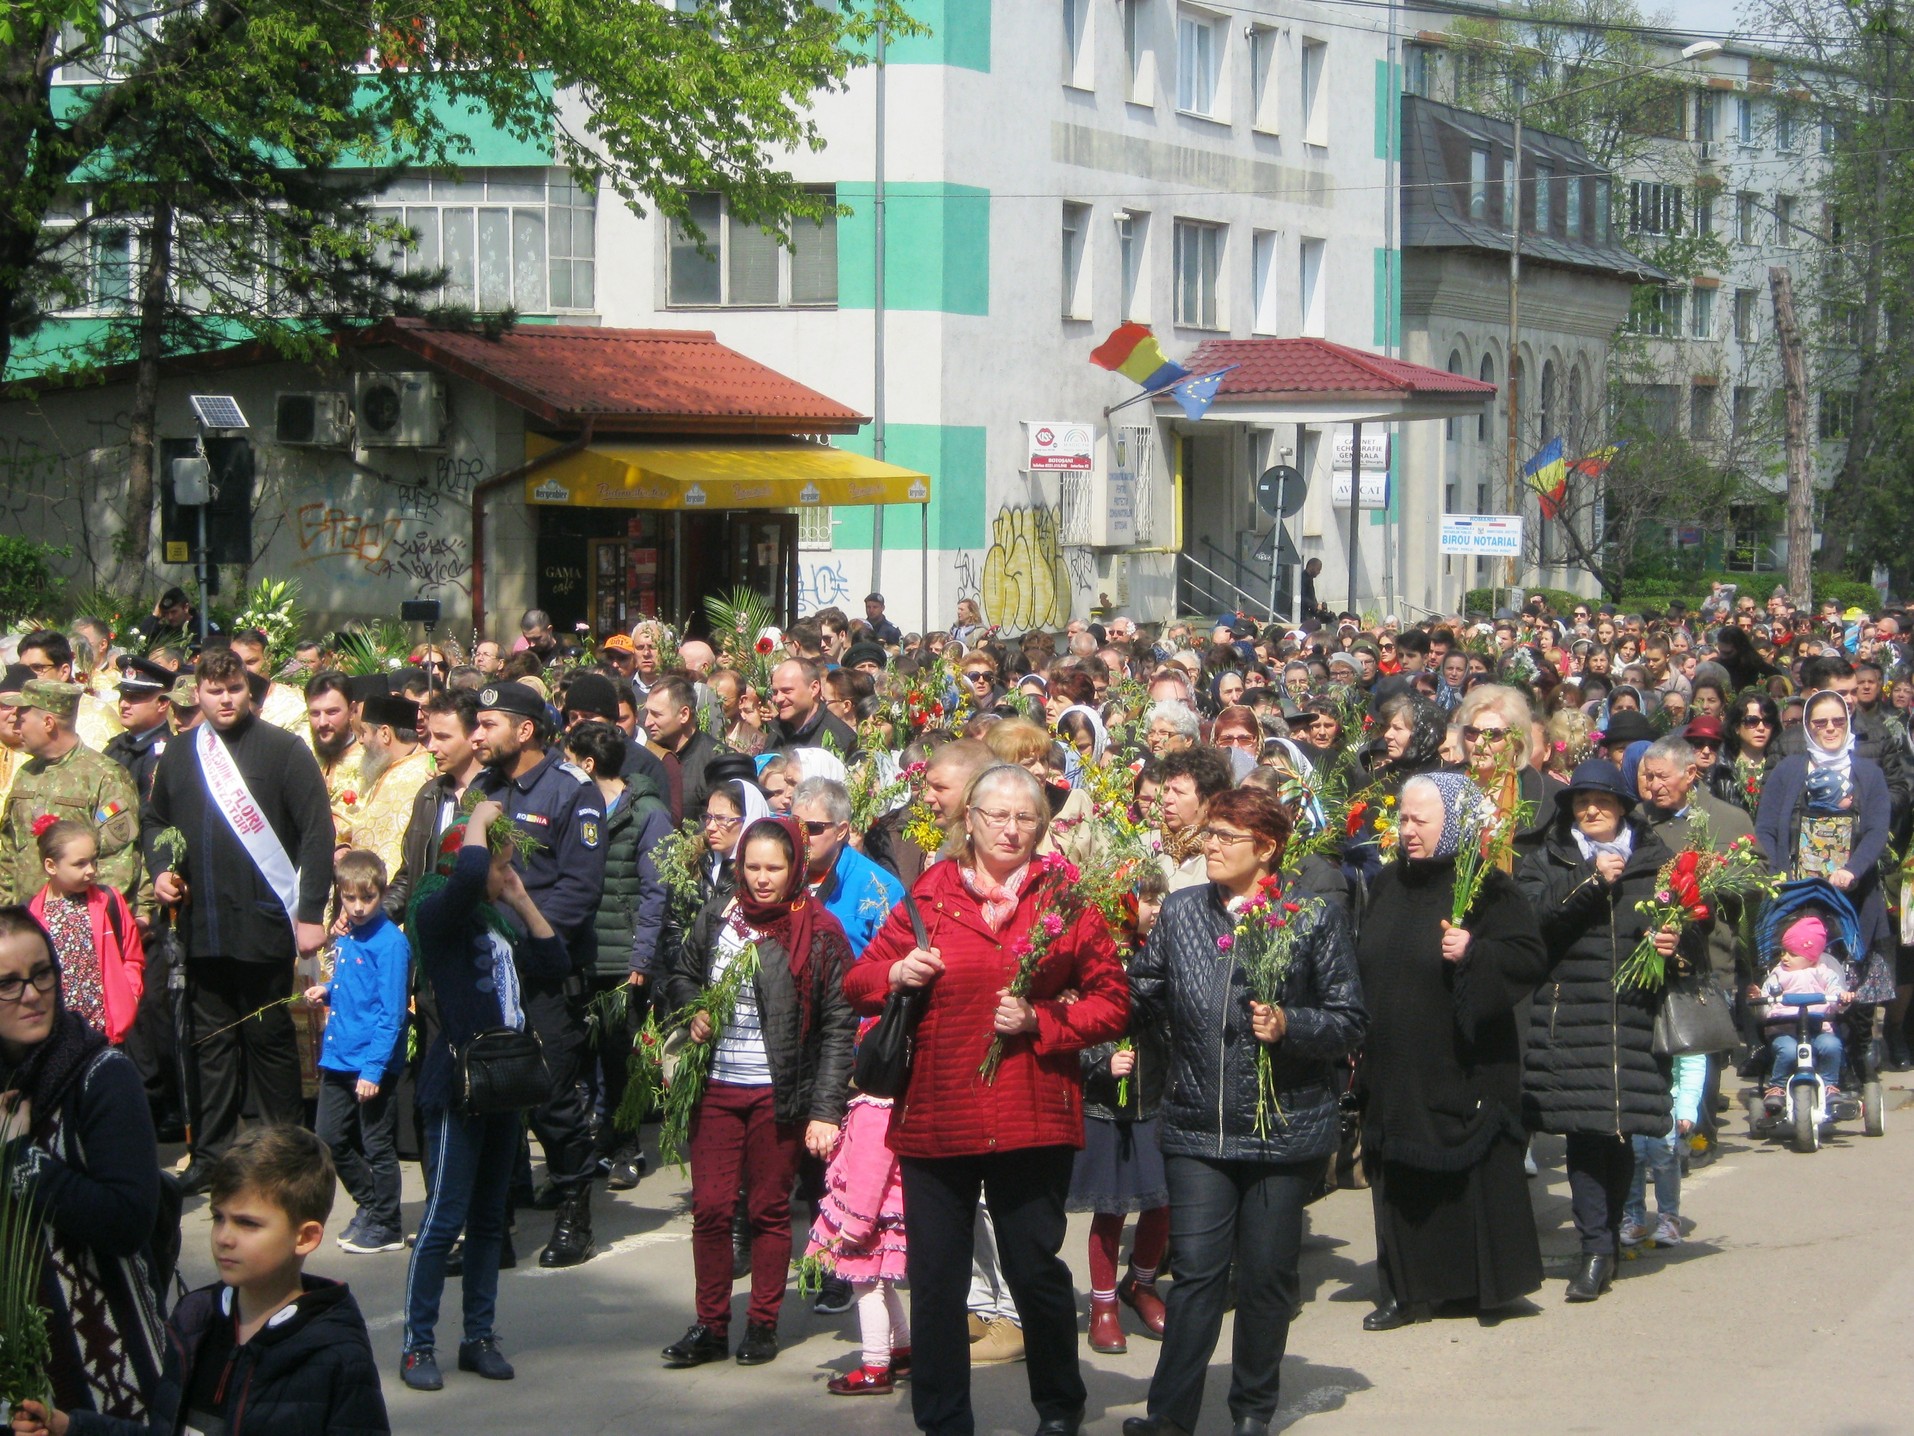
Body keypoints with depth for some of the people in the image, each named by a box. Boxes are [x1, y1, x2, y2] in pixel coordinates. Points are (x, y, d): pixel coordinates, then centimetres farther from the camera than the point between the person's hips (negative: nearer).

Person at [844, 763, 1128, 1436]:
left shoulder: (1065, 897, 6)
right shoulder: (928, 895, 9)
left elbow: (1112, 1001, 2)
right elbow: (857, 984, 13)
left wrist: (1039, 1022, -11)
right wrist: (894, 975, -8)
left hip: (1032, 1120, -1)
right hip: (935, 1115, 1)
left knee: (1035, 1268, 4)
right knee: (936, 1278, 3)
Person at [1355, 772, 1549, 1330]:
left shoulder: (1486, 887, -7)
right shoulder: (1387, 886, 12)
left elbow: (1532, 958, -12)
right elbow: (1365, 966, 20)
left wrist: (1473, 953, -27)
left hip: (1462, 1067, -5)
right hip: (1396, 1068, 6)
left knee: (1471, 1173, 0)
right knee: (1402, 1177, 5)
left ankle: (1491, 1281, 12)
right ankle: (1409, 1288, 11)